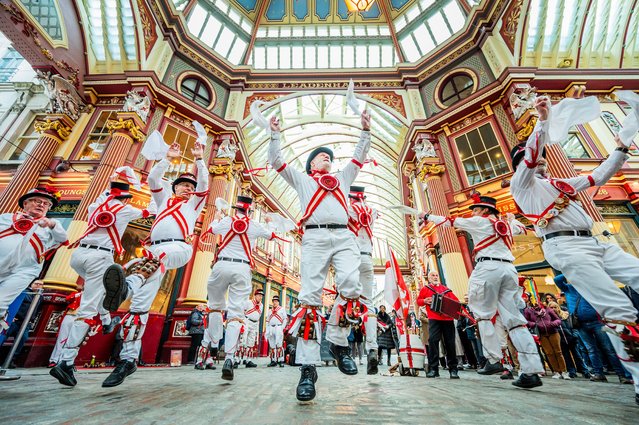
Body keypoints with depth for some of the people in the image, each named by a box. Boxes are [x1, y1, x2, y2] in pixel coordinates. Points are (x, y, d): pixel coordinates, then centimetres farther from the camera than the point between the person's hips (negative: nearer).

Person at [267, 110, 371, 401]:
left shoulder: (342, 178, 34)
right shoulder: (301, 180, 27)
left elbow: (359, 157, 36)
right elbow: (276, 161, 23)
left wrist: (365, 131, 34)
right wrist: (275, 134, 21)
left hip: (343, 236, 3)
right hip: (315, 237, -2)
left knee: (351, 287, -20)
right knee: (310, 297, -11)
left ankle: (338, 342, -1)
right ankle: (308, 367, -6)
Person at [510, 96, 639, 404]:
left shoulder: (561, 184, 29)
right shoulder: (521, 183, 4)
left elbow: (599, 176, 37)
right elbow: (530, 154, -11)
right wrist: (544, 120, -14)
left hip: (594, 243, 9)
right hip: (565, 246, -9)